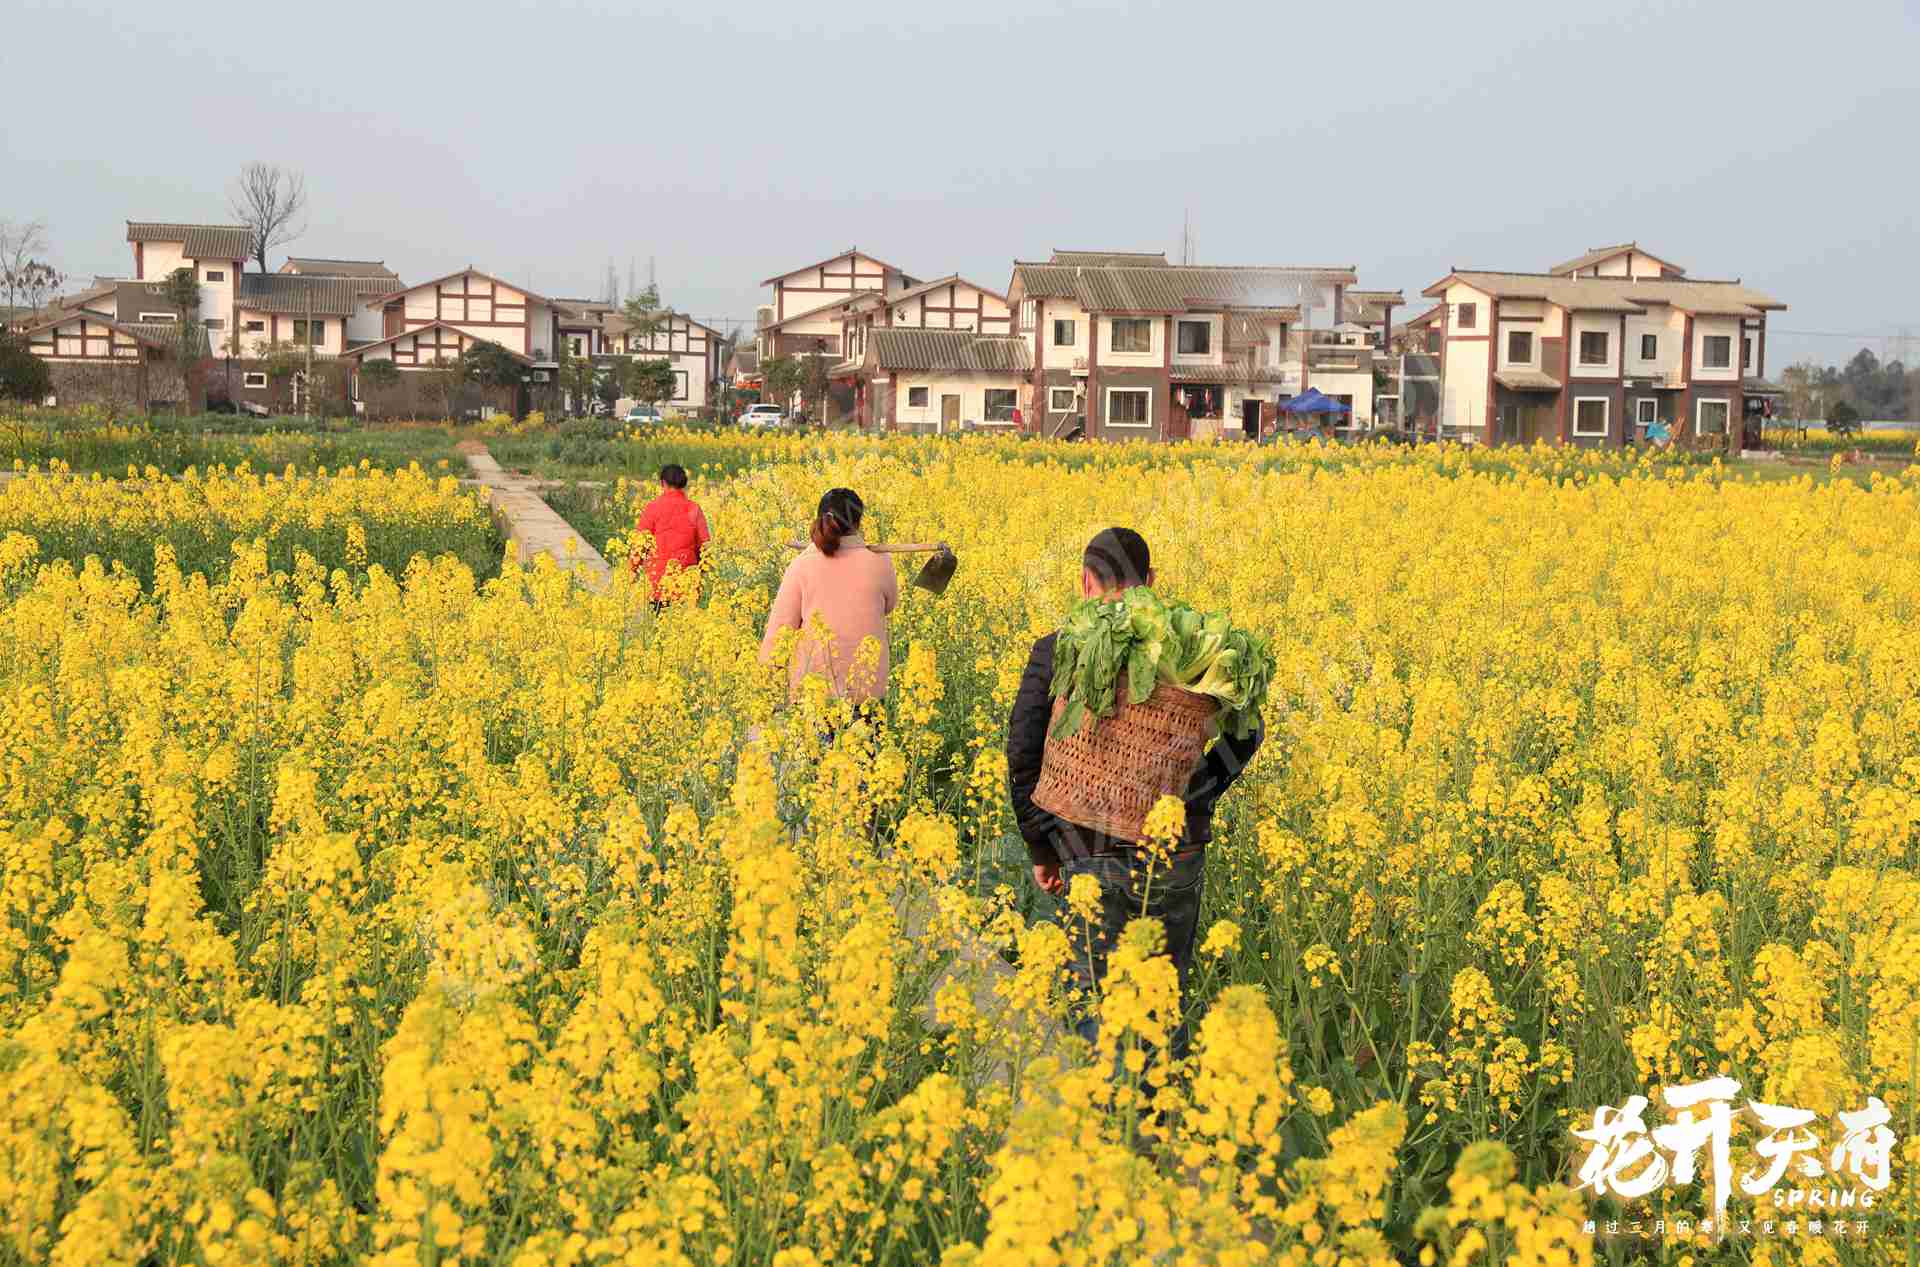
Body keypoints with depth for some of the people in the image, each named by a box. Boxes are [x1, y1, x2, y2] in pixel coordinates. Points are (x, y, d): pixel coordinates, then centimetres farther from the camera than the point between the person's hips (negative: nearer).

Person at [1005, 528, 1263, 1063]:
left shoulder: (1055, 653, -3)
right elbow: (1245, 728, 4)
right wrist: (1200, 795, 12)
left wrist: (1041, 849, 5)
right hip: (1178, 850, 2)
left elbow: (1023, 758, -4)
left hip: (1091, 856, -2)